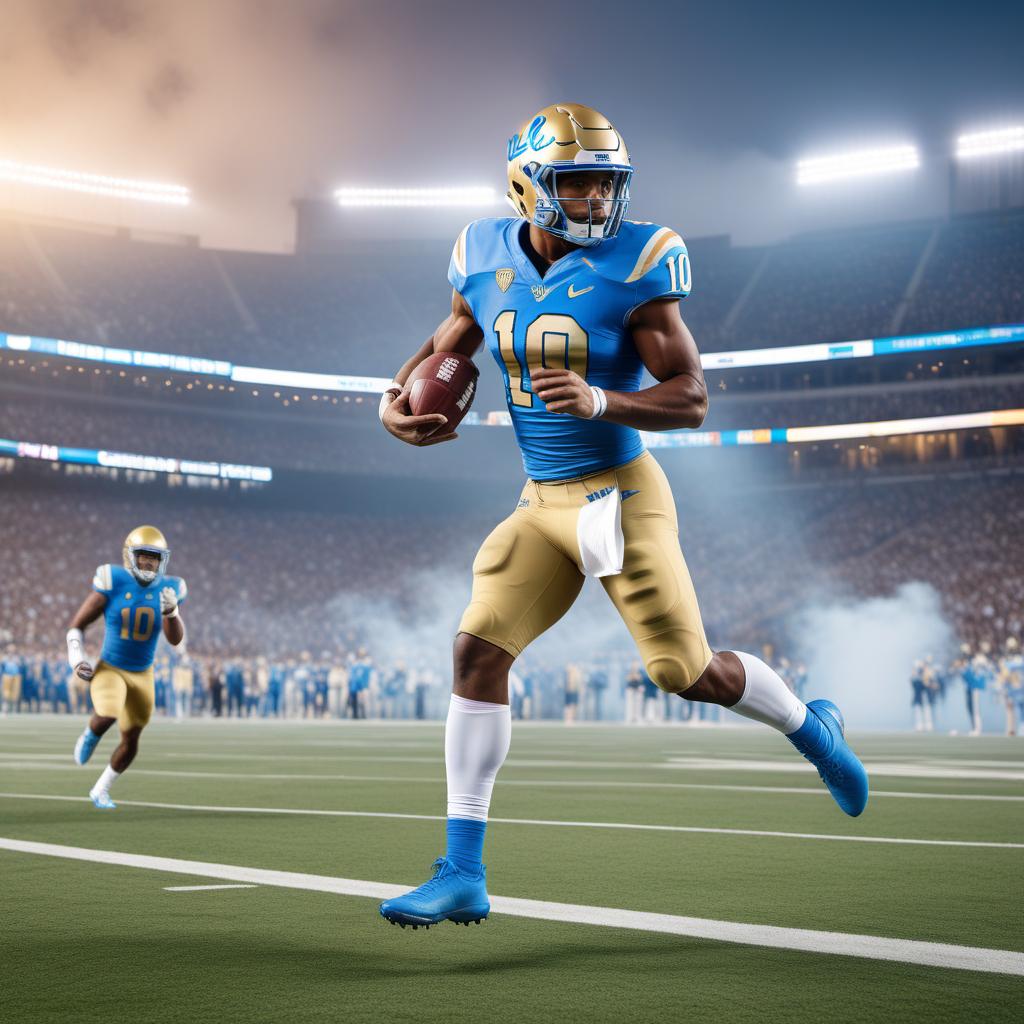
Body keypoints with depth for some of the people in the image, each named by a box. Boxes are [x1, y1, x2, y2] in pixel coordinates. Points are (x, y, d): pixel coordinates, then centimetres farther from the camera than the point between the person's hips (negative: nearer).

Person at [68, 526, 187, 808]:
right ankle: (90, 735, 7)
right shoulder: (113, 584, -16)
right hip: (109, 669, -4)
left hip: (142, 675, 4)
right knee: (107, 716, -31)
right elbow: (77, 624, -5)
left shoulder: (166, 589, -7)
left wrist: (171, 611, -28)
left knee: (131, 740, 10)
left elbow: (176, 640, -11)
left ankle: (101, 790, 34)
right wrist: (76, 657, -18)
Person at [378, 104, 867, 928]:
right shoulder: (488, 260, 3)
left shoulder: (632, 266, -12)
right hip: (543, 503, 5)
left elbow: (693, 399, -12)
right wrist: (395, 402, -2)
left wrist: (598, 401, -29)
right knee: (478, 652, -7)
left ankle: (810, 726, 32)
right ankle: (464, 875, -2)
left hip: (621, 494, -5)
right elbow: (446, 348, 19)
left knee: (690, 672, -3)